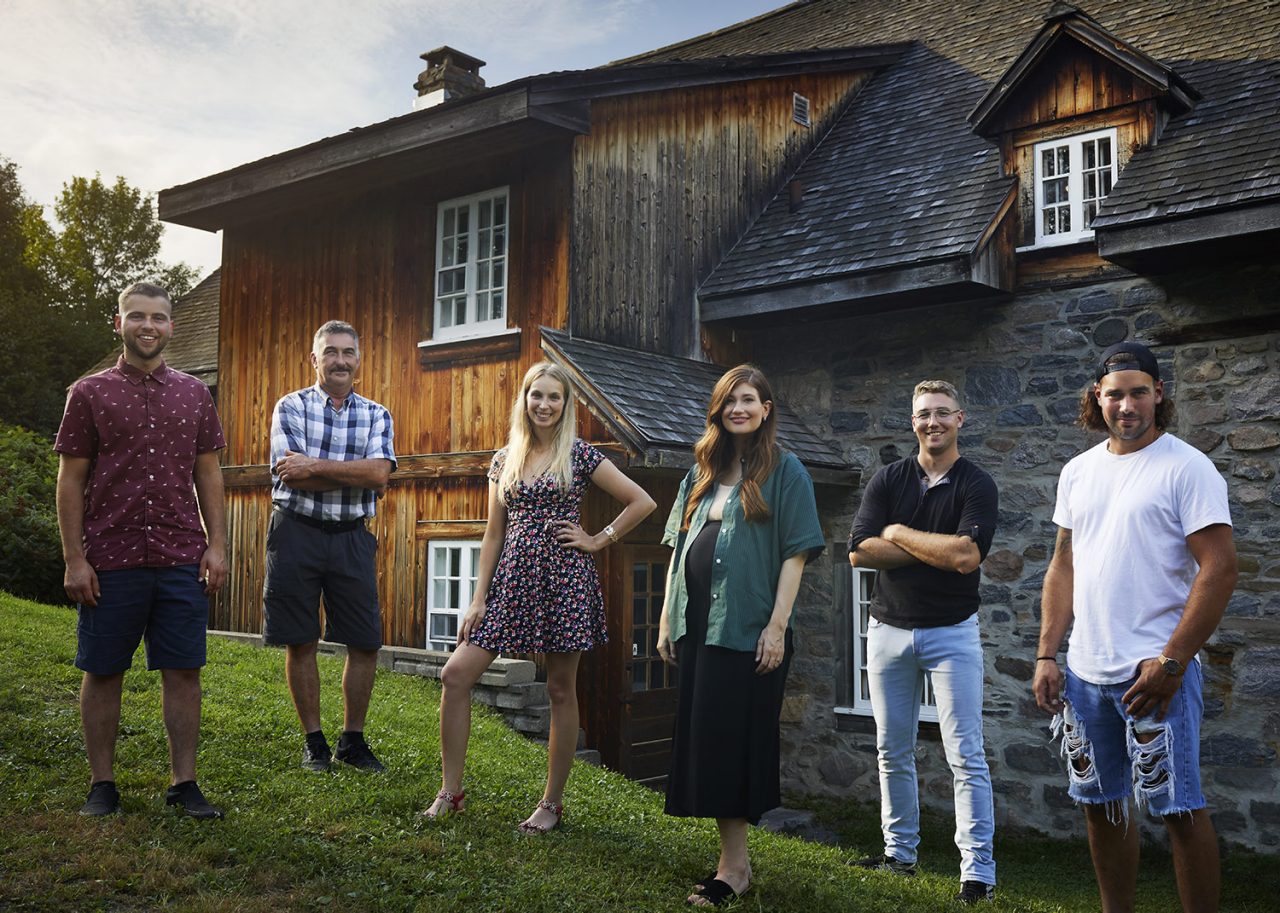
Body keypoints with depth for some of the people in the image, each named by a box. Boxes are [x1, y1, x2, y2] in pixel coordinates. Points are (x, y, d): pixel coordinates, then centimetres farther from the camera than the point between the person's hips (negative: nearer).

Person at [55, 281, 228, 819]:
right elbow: (70, 481, 2)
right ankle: (102, 785, 19)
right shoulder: (89, 394, 4)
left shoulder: (194, 395, 11)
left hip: (183, 560, 2)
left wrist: (216, 546, 4)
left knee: (183, 671, 3)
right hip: (110, 561, -1)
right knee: (102, 672, 6)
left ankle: (183, 784, 13)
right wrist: (74, 559, -5)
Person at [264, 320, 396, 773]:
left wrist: (316, 467, -15)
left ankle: (353, 740, 18)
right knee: (300, 643, 4)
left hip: (352, 536, 2)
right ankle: (314, 741, 19)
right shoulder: (291, 407, 2)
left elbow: (379, 473, -10)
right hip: (297, 532, -2)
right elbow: (293, 475, -12)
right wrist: (355, 474, -10)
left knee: (365, 645, 2)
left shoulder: (376, 415, 8)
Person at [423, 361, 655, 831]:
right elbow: (493, 534, 11)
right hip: (513, 580, 4)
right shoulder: (504, 459, 10)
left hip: (564, 581, -4)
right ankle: (450, 791, 8)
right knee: (456, 674, -5)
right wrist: (478, 598, 5)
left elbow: (643, 502, 0)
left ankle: (552, 802, 17)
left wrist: (598, 540, -2)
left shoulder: (579, 455, -1)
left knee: (561, 690, 4)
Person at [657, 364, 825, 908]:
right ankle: (732, 857, 20)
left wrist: (777, 625, -16)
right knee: (702, 743, 8)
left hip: (748, 632, -6)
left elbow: (795, 553, -8)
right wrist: (667, 619, 10)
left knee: (733, 743, -3)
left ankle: (734, 866, 8)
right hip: (698, 629, 6)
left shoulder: (783, 470, -2)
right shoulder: (702, 473, 14)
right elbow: (679, 548, 15)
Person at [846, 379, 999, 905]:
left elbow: (966, 555, -20)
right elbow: (859, 551, -7)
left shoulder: (976, 485, -3)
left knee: (965, 756, -4)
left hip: (951, 632, -4)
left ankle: (978, 872, 1)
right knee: (892, 752, 13)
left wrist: (899, 534, -10)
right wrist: (938, 550, -12)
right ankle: (899, 853, 26)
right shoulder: (889, 480, 5)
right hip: (889, 629, 4)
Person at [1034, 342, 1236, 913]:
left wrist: (1171, 662, -17)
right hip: (1085, 673, 6)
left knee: (1179, 808, -1)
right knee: (1101, 804, 14)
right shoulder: (1078, 472, 11)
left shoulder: (1186, 467, -7)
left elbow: (1219, 569, -13)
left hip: (1155, 672, -6)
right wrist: (1047, 655, 8)